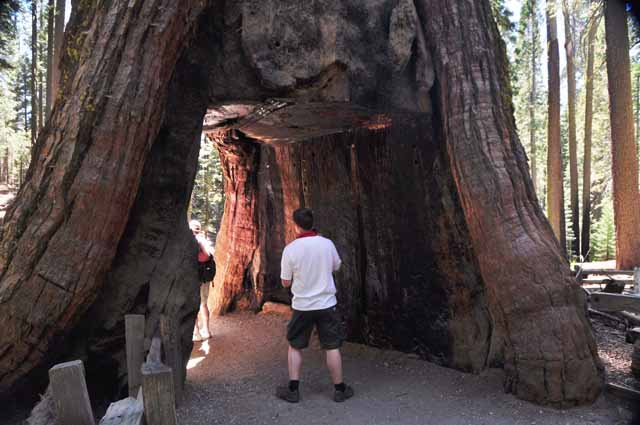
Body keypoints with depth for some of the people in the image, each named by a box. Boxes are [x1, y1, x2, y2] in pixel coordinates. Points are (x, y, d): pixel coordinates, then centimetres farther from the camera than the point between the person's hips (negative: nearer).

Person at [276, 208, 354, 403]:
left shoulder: (290, 249, -13)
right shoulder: (327, 243, -8)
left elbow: (286, 282, -4)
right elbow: (336, 266, 11)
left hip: (302, 306, -1)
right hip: (326, 304, 1)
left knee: (295, 347, 15)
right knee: (332, 347, 11)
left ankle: (293, 389, 19)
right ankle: (339, 389, 19)